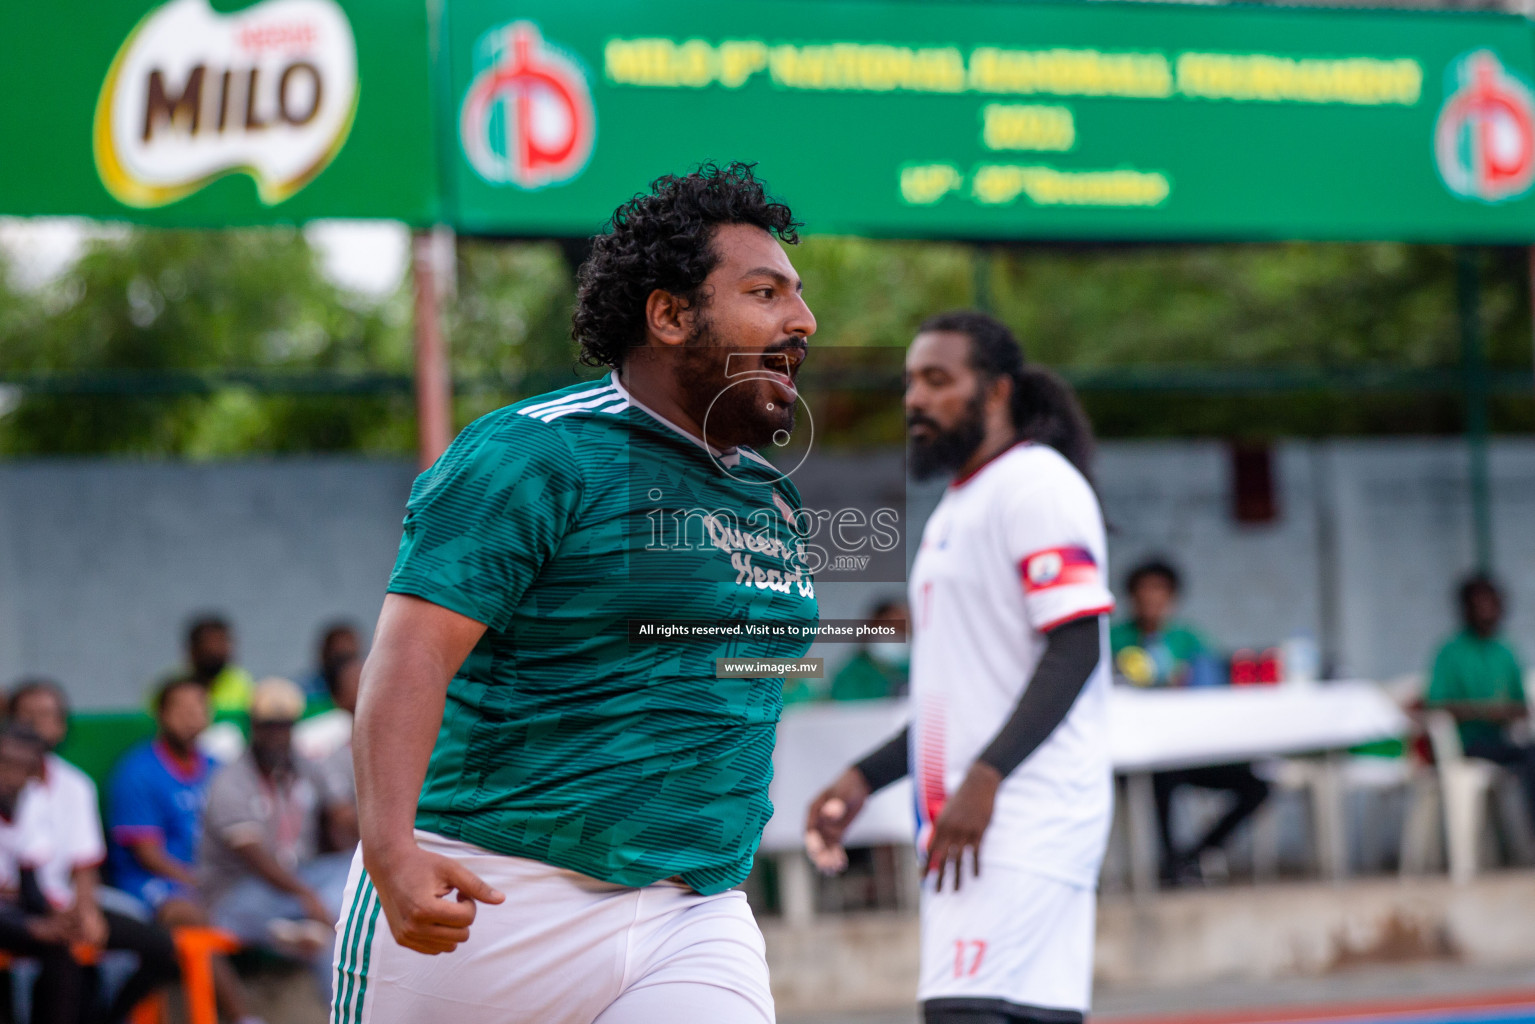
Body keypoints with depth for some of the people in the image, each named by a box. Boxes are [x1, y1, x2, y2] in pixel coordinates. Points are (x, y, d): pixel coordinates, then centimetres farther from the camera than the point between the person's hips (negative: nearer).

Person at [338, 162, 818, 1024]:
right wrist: (391, 850, -31)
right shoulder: (535, 455, -8)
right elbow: (412, 653, -18)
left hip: (694, 914, 6)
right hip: (492, 900, -5)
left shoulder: (775, 498, 15)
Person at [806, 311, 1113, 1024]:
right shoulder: (953, 510, 23)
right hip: (968, 829, 9)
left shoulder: (1037, 485, -7)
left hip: (1025, 824, -9)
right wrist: (863, 780, 20)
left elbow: (1075, 650, -17)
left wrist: (985, 777, -24)